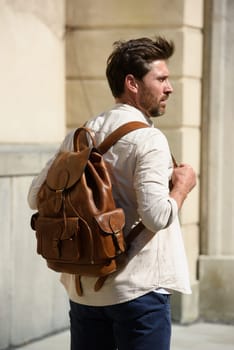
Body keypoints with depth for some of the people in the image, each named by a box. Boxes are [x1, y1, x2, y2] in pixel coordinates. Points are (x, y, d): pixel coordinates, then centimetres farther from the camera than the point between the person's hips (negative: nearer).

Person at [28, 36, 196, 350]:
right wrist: (182, 186, -5)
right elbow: (157, 217, -23)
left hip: (83, 287, 7)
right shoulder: (148, 139, -14)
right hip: (138, 289, -6)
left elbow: (36, 197, 8)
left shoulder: (79, 136, 7)